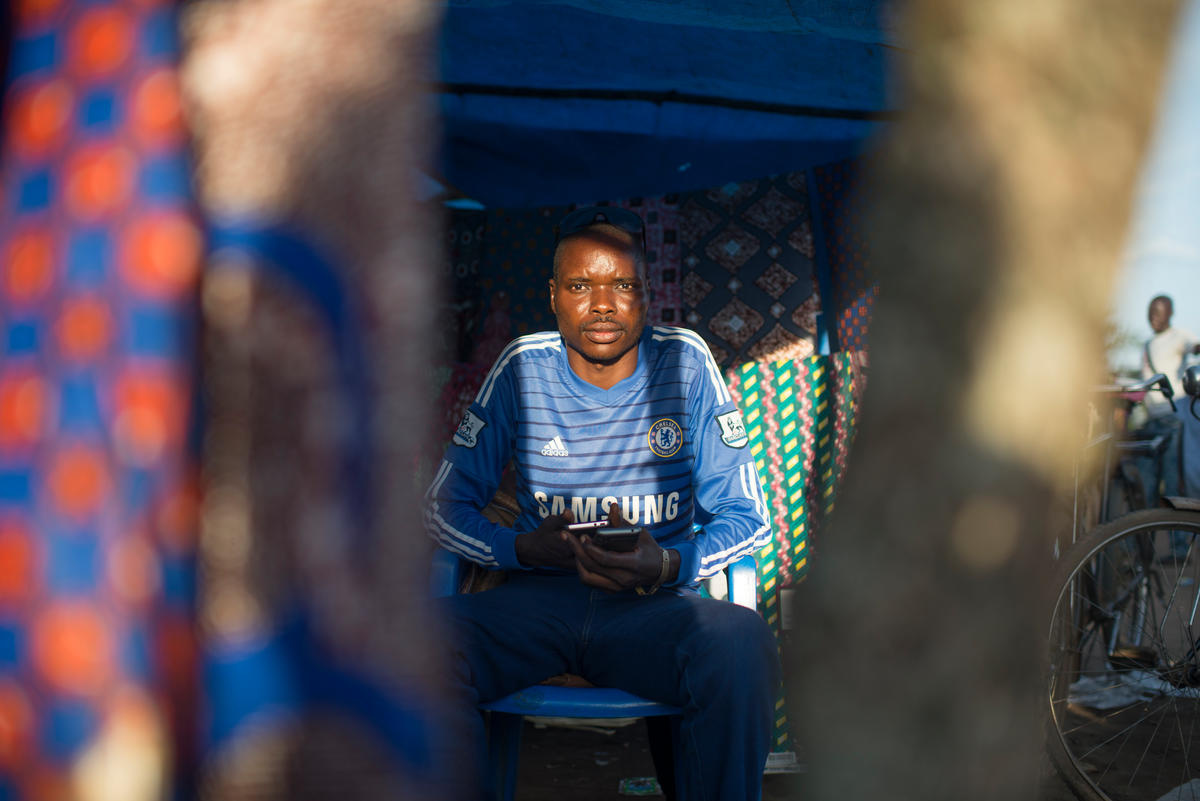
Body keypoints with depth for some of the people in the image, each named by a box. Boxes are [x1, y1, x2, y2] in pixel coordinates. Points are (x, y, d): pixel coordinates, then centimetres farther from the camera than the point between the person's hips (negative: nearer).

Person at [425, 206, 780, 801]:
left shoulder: (685, 363, 3)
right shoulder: (522, 369, 6)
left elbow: (746, 518, 4)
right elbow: (445, 505, 9)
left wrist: (667, 566, -18)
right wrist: (523, 548, -13)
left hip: (655, 606, 0)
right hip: (537, 598, 1)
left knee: (741, 643, -35)